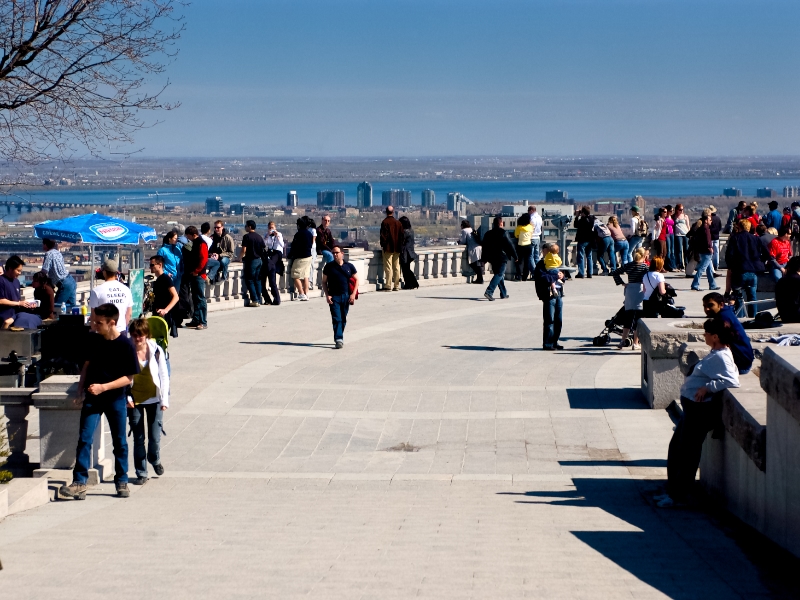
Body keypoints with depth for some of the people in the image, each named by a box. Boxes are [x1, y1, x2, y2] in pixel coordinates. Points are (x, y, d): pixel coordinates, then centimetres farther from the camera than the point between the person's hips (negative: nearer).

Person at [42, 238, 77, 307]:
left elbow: (44, 271, -16)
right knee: (71, 306, 8)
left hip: (64, 284, -9)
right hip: (71, 281, 9)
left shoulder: (49, 254, -11)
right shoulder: (57, 252, 16)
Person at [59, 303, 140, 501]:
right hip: (92, 398, 3)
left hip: (115, 399, -3)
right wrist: (81, 388, 6)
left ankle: (122, 481, 23)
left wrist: (103, 387, -19)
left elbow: (129, 377, -11)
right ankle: (79, 483, -8)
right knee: (84, 439, -7)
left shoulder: (125, 345, -12)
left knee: (120, 442, 9)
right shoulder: (94, 339, 1)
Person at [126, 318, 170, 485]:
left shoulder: (156, 351, -7)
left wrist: (165, 400, -6)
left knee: (155, 437, 2)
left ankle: (155, 460, 34)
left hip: (154, 399, 0)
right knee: (138, 438, 4)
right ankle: (141, 473, 15)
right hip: (135, 401, 0)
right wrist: (127, 398, -11)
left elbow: (164, 376, -2)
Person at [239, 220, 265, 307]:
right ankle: (259, 300, 9)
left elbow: (244, 250, -16)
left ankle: (255, 300, -8)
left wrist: (240, 257, 1)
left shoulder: (246, 236, -11)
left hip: (251, 261, -6)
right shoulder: (259, 237, 9)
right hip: (259, 260, 6)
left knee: (249, 280, 0)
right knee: (257, 280, 10)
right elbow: (264, 249, 13)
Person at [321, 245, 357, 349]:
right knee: (336, 319, -10)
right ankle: (338, 340, -15)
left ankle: (339, 337, 23)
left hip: (346, 296, 2)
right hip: (334, 296, -2)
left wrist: (353, 294, -3)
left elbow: (356, 280, 8)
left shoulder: (349, 266, 4)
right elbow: (324, 282, 6)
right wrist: (327, 295, -5)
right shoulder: (329, 267, 2)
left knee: (343, 319, 10)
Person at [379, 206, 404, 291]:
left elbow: (383, 235, -12)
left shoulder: (385, 222, -10)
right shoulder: (398, 222, 7)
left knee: (388, 267, -5)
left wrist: (382, 245, -4)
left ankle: (388, 286, -8)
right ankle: (396, 286, 11)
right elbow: (401, 235, 10)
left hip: (388, 248, -5)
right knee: (396, 267, 9)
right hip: (397, 248, 5)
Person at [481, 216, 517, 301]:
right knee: (499, 274, -7)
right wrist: (515, 256, -1)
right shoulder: (502, 233, -11)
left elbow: (484, 246, 12)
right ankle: (489, 291, -24)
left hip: (492, 258, 7)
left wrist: (485, 258, 18)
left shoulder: (488, 234, 8)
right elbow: (509, 246, -10)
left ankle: (504, 294, 23)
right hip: (501, 258, -7)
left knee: (498, 274, 17)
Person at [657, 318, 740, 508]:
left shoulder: (721, 357, -17)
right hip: (692, 407, 11)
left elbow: (732, 381, -29)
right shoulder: (715, 355, 14)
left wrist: (707, 388, -27)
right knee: (676, 448, 16)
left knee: (687, 452, -4)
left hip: (701, 409, -11)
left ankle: (679, 496, 5)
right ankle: (673, 491, 25)